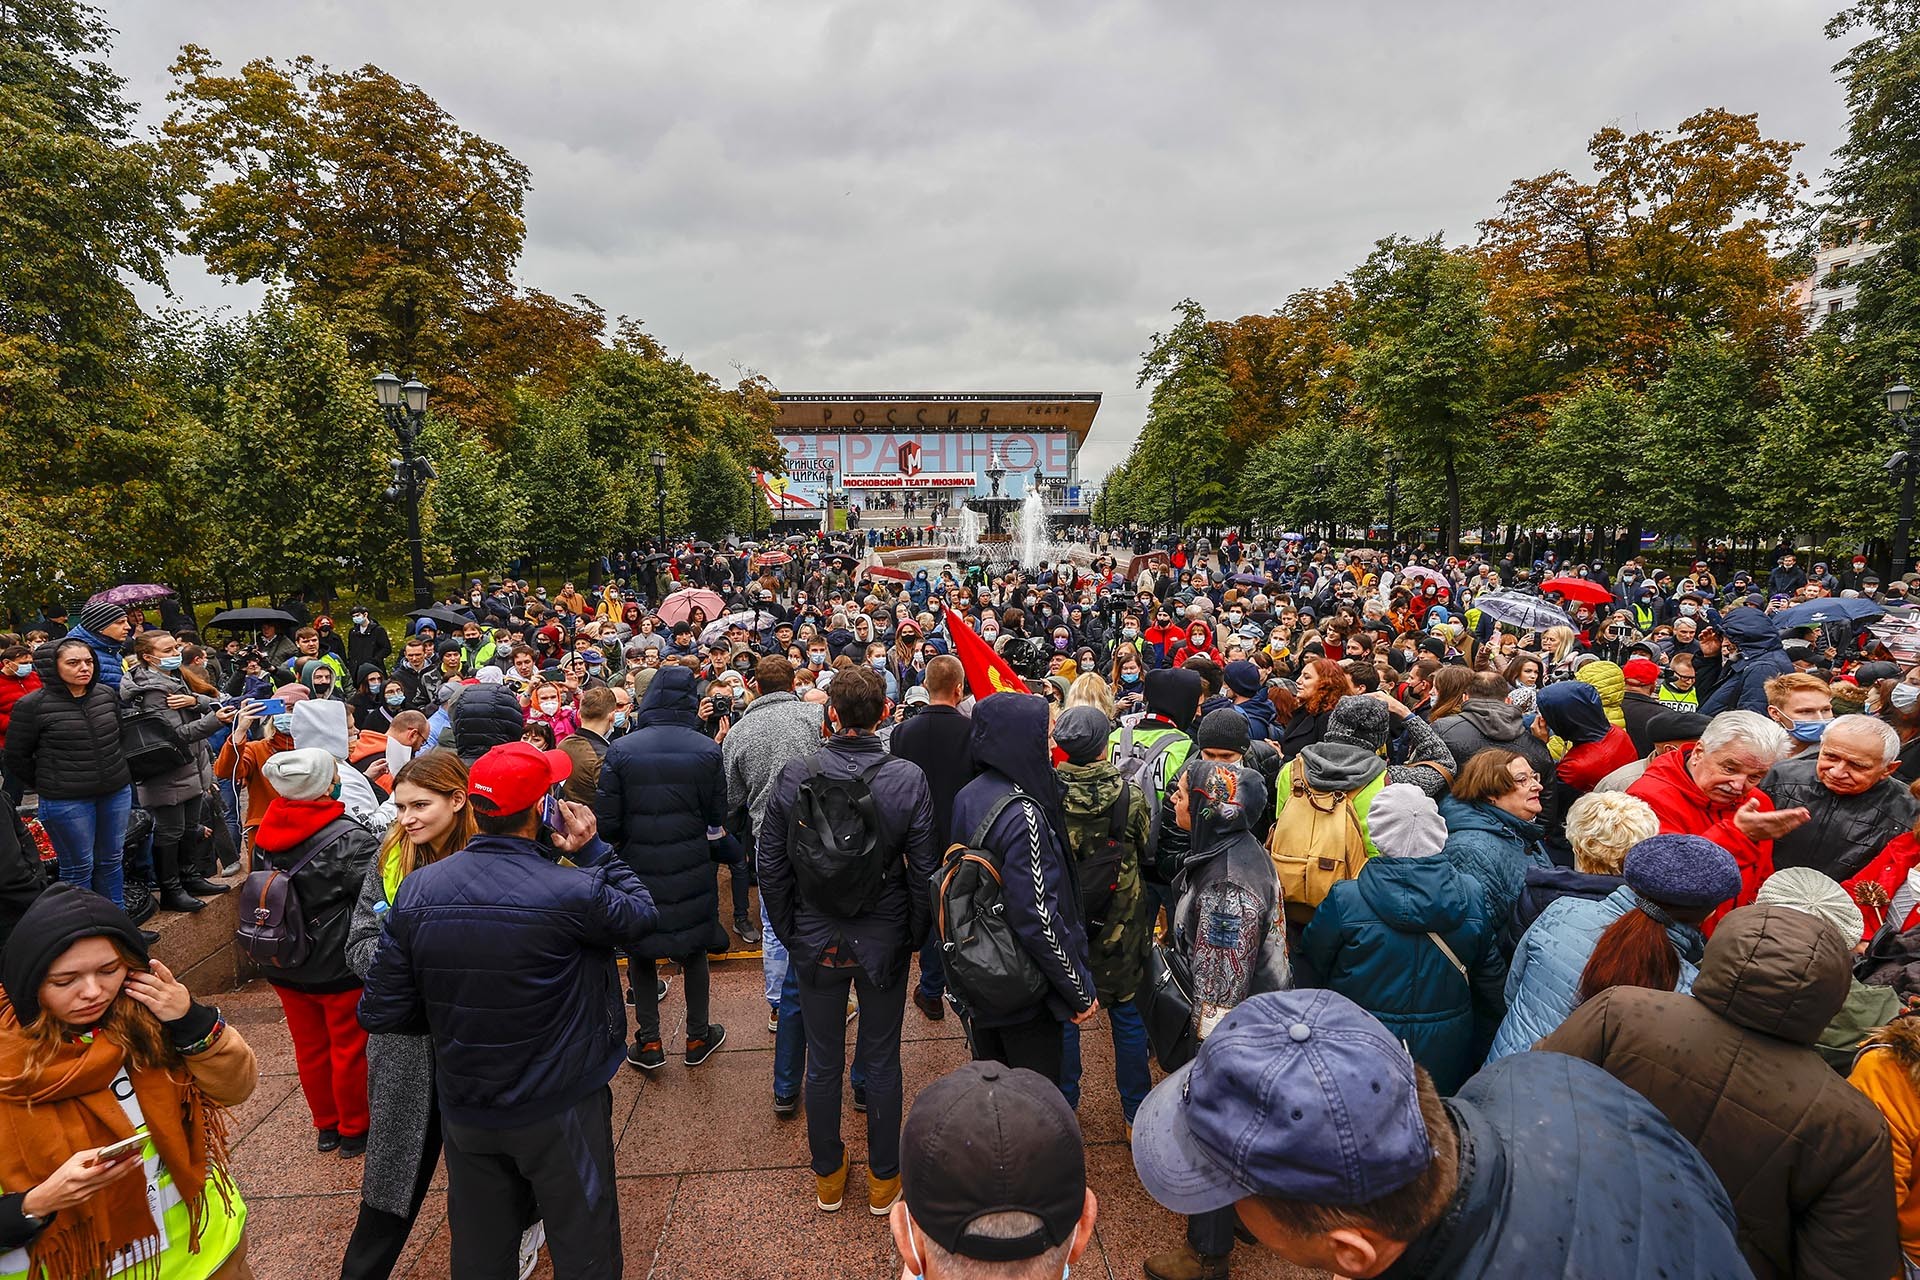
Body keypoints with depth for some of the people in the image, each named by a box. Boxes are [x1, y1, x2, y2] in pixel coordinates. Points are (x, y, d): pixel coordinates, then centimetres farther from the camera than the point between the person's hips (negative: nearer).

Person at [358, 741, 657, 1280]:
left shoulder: (416, 891, -14)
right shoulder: (572, 892, -28)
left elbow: (381, 1013, -7)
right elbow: (641, 913, -9)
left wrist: (452, 1018, 9)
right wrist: (593, 850, -7)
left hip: (464, 1110, 4)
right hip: (561, 1112, -4)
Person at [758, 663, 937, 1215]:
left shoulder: (793, 775, -14)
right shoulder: (908, 778, -17)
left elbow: (771, 867, -6)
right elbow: (924, 869, -11)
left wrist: (788, 932, 7)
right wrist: (916, 936, 3)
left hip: (814, 941, 1)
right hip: (885, 940, -1)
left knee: (822, 1062, 18)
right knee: (881, 1061, 16)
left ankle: (827, 1178, 38)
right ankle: (884, 1179, 34)